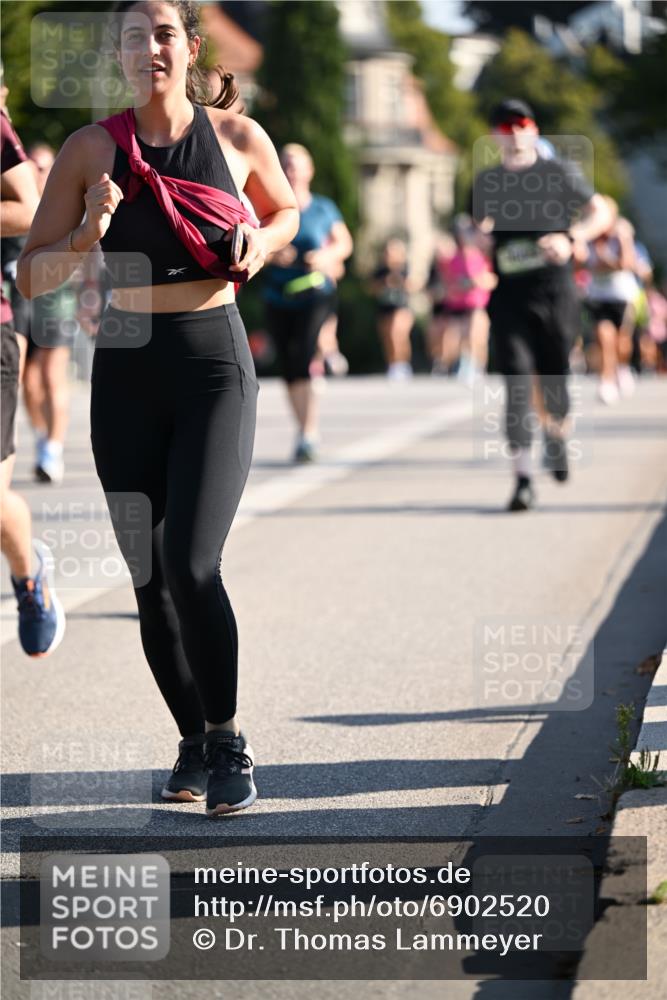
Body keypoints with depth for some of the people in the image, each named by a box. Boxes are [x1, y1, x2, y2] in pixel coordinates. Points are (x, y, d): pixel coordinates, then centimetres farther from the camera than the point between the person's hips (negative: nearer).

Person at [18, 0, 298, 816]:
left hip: (215, 361, -2)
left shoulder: (238, 136, -1)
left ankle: (228, 742, -2)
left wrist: (261, 243, -2)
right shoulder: (91, 150, -1)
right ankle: (193, 740, 25)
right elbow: (31, 276, 0)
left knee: (189, 564, -17)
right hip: (126, 372, 2)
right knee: (149, 580, 7)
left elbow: (286, 211, 20)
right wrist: (88, 237, -19)